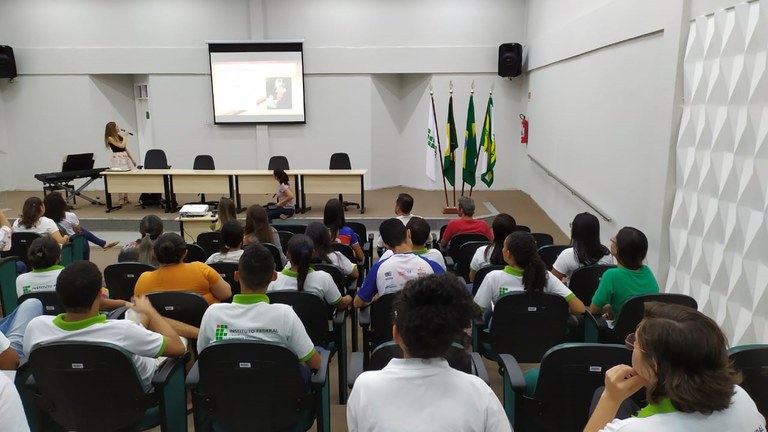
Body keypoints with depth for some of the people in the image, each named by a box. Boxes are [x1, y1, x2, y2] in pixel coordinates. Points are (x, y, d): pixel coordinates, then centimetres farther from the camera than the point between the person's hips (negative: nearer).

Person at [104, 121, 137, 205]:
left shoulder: (119, 136, 14)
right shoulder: (110, 138, -7)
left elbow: (125, 149, 17)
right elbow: (122, 146, -15)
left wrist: (132, 159, 17)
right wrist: (125, 136, -3)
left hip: (125, 157, 7)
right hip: (117, 158, -7)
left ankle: (126, 198, 10)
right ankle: (121, 199, -2)